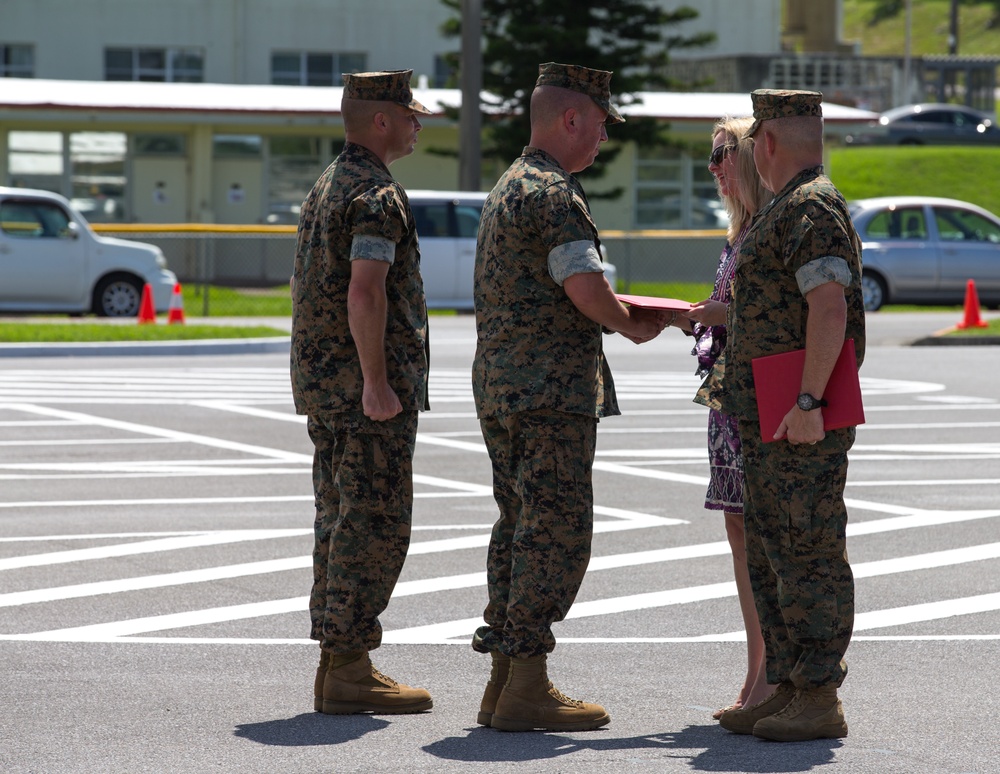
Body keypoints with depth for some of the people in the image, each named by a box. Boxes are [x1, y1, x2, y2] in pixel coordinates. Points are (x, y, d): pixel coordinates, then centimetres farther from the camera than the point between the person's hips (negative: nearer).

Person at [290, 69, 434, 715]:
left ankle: (337, 664, 13)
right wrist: (377, 381, -23)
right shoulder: (378, 195, -14)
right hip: (367, 381, -10)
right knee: (375, 524, -7)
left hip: (323, 380, 10)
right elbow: (365, 292, -24)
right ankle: (350, 670, -8)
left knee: (341, 520, 11)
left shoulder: (326, 188, 17)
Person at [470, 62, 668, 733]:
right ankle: (526, 687, -10)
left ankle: (505, 679, 14)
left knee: (521, 527, 12)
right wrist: (632, 326, -2)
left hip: (502, 382, 10)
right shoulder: (552, 193, -13)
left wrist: (614, 318, 17)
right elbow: (586, 287, -21)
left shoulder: (508, 189, 20)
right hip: (552, 387, -10)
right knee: (555, 532, -8)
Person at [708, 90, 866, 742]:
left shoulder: (811, 209, -14)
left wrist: (808, 401, -27)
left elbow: (829, 306, -24)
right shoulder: (791, 209, 20)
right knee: (772, 557, 13)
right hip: (773, 422, 11)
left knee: (808, 554, -8)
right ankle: (789, 688, 18)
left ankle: (820, 700, -7)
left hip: (803, 423, -11)